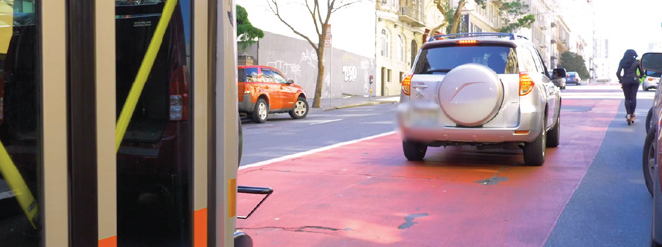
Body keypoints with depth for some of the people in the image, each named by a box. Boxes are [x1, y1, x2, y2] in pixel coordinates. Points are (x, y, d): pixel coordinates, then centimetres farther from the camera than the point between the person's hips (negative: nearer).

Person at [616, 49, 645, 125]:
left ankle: (628, 114, -7)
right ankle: (632, 114, 4)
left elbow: (618, 73, -3)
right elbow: (642, 73, 7)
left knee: (627, 98, 6)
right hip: (634, 81, 0)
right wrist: (639, 76, 27)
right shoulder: (636, 62, 3)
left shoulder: (622, 62, 4)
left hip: (625, 81, 0)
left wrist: (620, 81, 9)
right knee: (633, 98, 4)